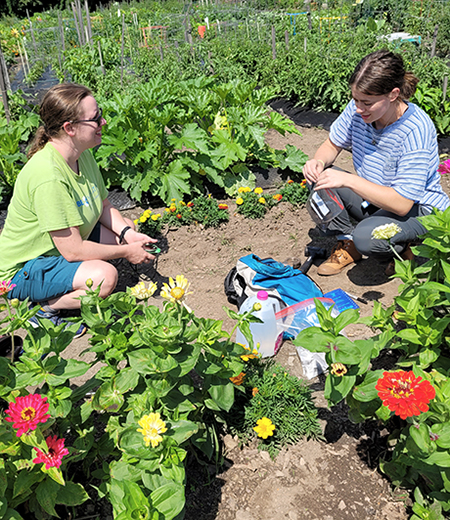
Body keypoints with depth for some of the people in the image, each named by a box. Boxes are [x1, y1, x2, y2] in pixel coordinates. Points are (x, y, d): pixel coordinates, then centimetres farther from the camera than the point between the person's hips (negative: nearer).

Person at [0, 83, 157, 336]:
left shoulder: (83, 154, -5)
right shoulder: (48, 177, -33)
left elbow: (103, 205, 7)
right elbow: (73, 249, -30)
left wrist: (127, 233, -11)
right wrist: (126, 252, -19)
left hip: (62, 244, 10)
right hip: (23, 269, -9)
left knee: (126, 229, 6)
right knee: (105, 276, -30)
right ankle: (47, 308, -4)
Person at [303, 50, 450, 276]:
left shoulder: (415, 130, -31)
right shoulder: (358, 109, -14)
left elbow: (402, 204, -33)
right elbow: (332, 145, 4)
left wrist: (348, 180, -37)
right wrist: (318, 162, -21)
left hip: (418, 210, -6)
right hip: (376, 199, 7)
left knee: (367, 237, -35)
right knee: (318, 177, -12)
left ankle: (405, 249, 0)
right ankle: (347, 242, 0)